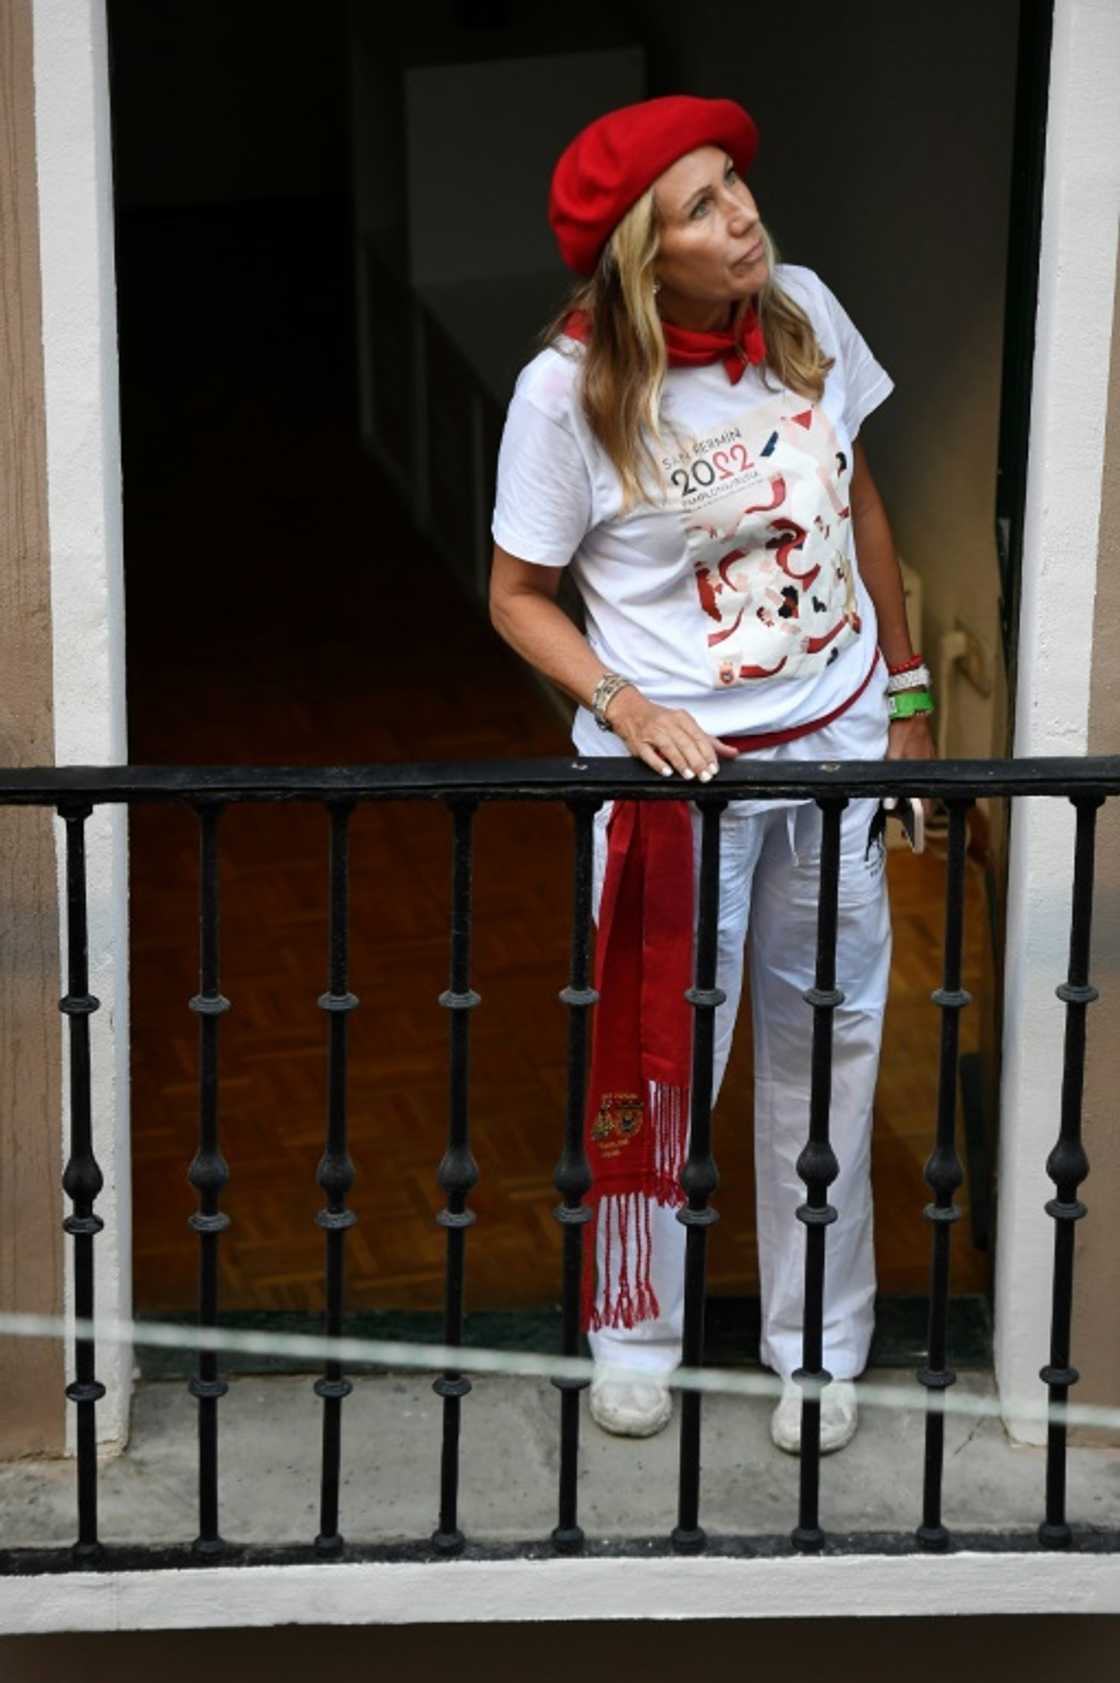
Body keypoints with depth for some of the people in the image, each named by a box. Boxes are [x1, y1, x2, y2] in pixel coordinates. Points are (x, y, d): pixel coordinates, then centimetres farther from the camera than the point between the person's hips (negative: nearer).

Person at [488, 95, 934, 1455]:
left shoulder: (805, 310, -7)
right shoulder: (569, 388, -18)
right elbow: (518, 597, -7)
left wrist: (907, 691, 12)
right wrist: (628, 708, -23)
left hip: (836, 741, 4)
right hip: (677, 767, -3)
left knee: (828, 1048, 13)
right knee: (659, 1060, 10)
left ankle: (820, 1347, 30)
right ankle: (635, 1335, 33)